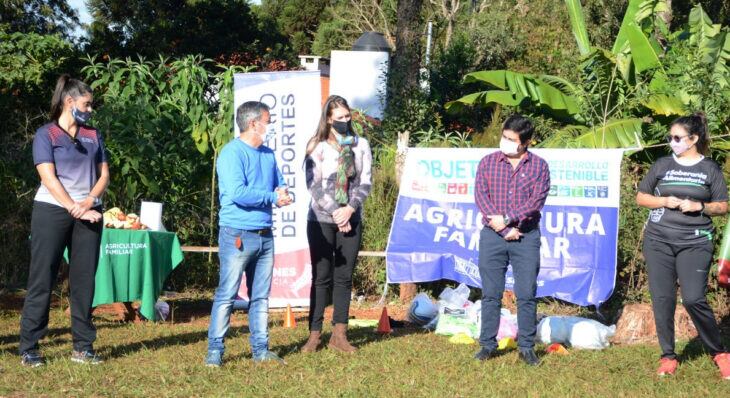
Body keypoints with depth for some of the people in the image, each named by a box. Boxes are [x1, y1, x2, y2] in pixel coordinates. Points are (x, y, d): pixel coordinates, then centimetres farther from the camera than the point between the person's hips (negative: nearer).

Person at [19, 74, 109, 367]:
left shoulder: (93, 136, 15)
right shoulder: (46, 134, 0)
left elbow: (104, 175, 10)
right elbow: (48, 177, -9)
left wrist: (88, 202, -9)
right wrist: (74, 209, -16)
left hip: (88, 214, 5)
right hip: (52, 211, -4)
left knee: (84, 280, 3)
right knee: (42, 279, -4)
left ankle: (83, 347, 8)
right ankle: (28, 348, -1)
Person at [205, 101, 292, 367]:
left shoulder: (268, 154, 14)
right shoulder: (232, 153, -12)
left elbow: (280, 184, 23)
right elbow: (237, 193, -23)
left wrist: (282, 192, -2)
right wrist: (272, 197, -14)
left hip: (265, 235, 8)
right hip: (238, 235, -8)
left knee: (261, 296, 11)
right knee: (226, 295, -5)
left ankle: (260, 349, 18)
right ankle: (215, 351, 1)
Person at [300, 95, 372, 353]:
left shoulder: (361, 146, 7)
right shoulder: (317, 147, -1)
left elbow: (365, 182, 3)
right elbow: (313, 185, -6)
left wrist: (349, 209, -11)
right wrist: (335, 212, -13)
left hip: (351, 220, 2)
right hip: (321, 220, -2)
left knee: (344, 278, 4)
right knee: (321, 277, -1)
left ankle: (339, 335, 8)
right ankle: (314, 334, 2)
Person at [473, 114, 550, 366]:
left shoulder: (539, 166, 3)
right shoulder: (488, 162, 7)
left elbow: (536, 201, -7)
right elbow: (480, 196, -3)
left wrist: (506, 219, -16)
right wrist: (505, 230, -12)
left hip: (526, 237, -1)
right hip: (492, 235, 1)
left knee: (527, 295, 1)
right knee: (491, 294, 4)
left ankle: (527, 347, 9)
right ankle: (487, 345, 12)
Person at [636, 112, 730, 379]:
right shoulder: (662, 165, 8)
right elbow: (640, 197, 12)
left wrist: (699, 206, -12)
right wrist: (665, 201, -6)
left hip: (695, 243, -2)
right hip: (658, 240, 3)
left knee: (694, 298, -14)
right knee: (662, 299, 1)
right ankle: (668, 357, 12)